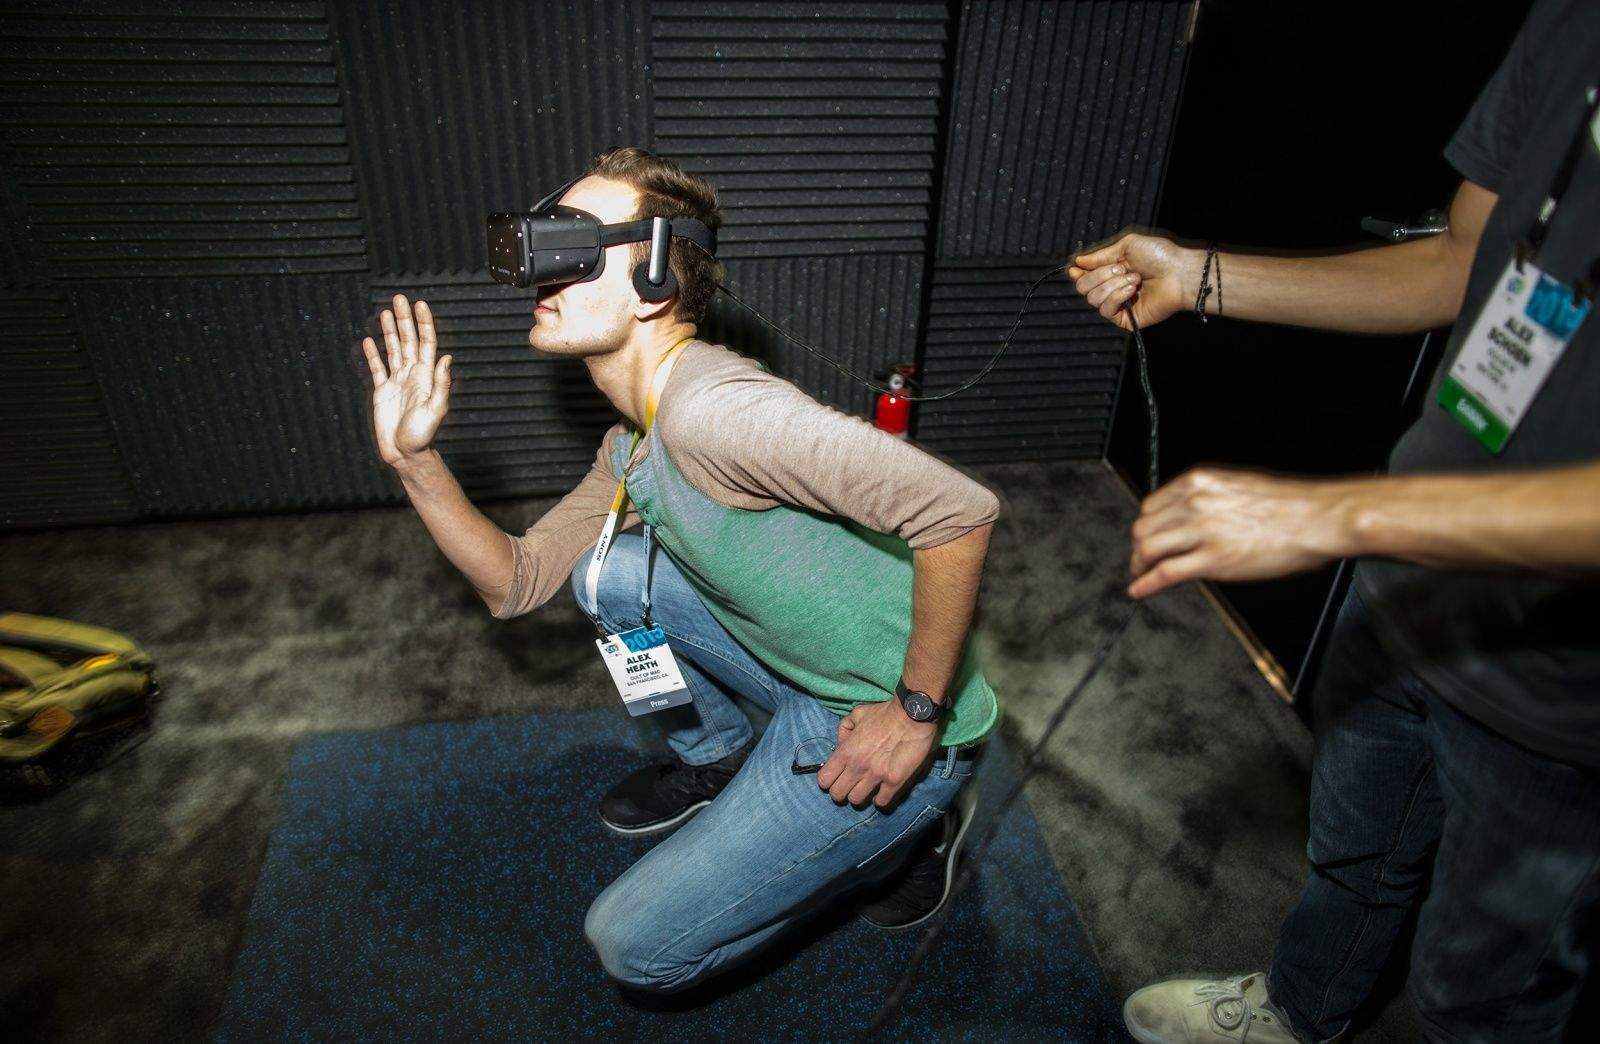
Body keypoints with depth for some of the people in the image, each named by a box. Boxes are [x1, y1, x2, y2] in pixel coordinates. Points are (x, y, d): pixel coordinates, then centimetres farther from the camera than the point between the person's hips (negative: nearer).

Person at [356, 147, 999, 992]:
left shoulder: (709, 412, -28)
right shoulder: (629, 448, 5)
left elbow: (960, 510, -34)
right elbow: (517, 583, 10)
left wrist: (919, 713, -24)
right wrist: (416, 460, -2)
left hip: (883, 726, -8)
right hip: (805, 682, 8)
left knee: (634, 944, -1)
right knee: (607, 572, 7)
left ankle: (906, 831, 11)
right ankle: (717, 762, 24)